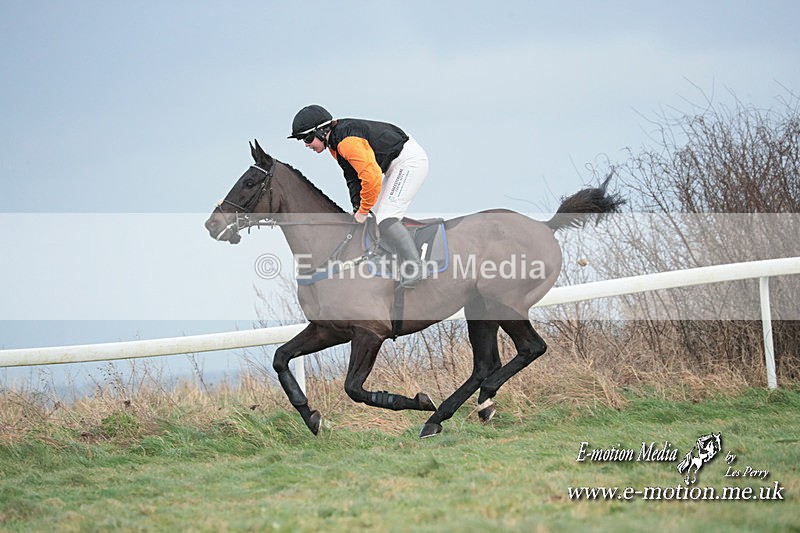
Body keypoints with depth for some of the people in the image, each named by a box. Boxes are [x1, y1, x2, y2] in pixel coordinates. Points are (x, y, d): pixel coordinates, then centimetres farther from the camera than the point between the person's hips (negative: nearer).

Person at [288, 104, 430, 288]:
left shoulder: (347, 142, -26)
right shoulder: (334, 143, 7)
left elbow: (371, 177, -30)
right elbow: (352, 176, 13)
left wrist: (363, 211, -18)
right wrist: (358, 208, 0)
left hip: (410, 160, -11)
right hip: (395, 165, 11)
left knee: (385, 219, -18)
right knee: (376, 214, 17)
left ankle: (415, 268, -20)